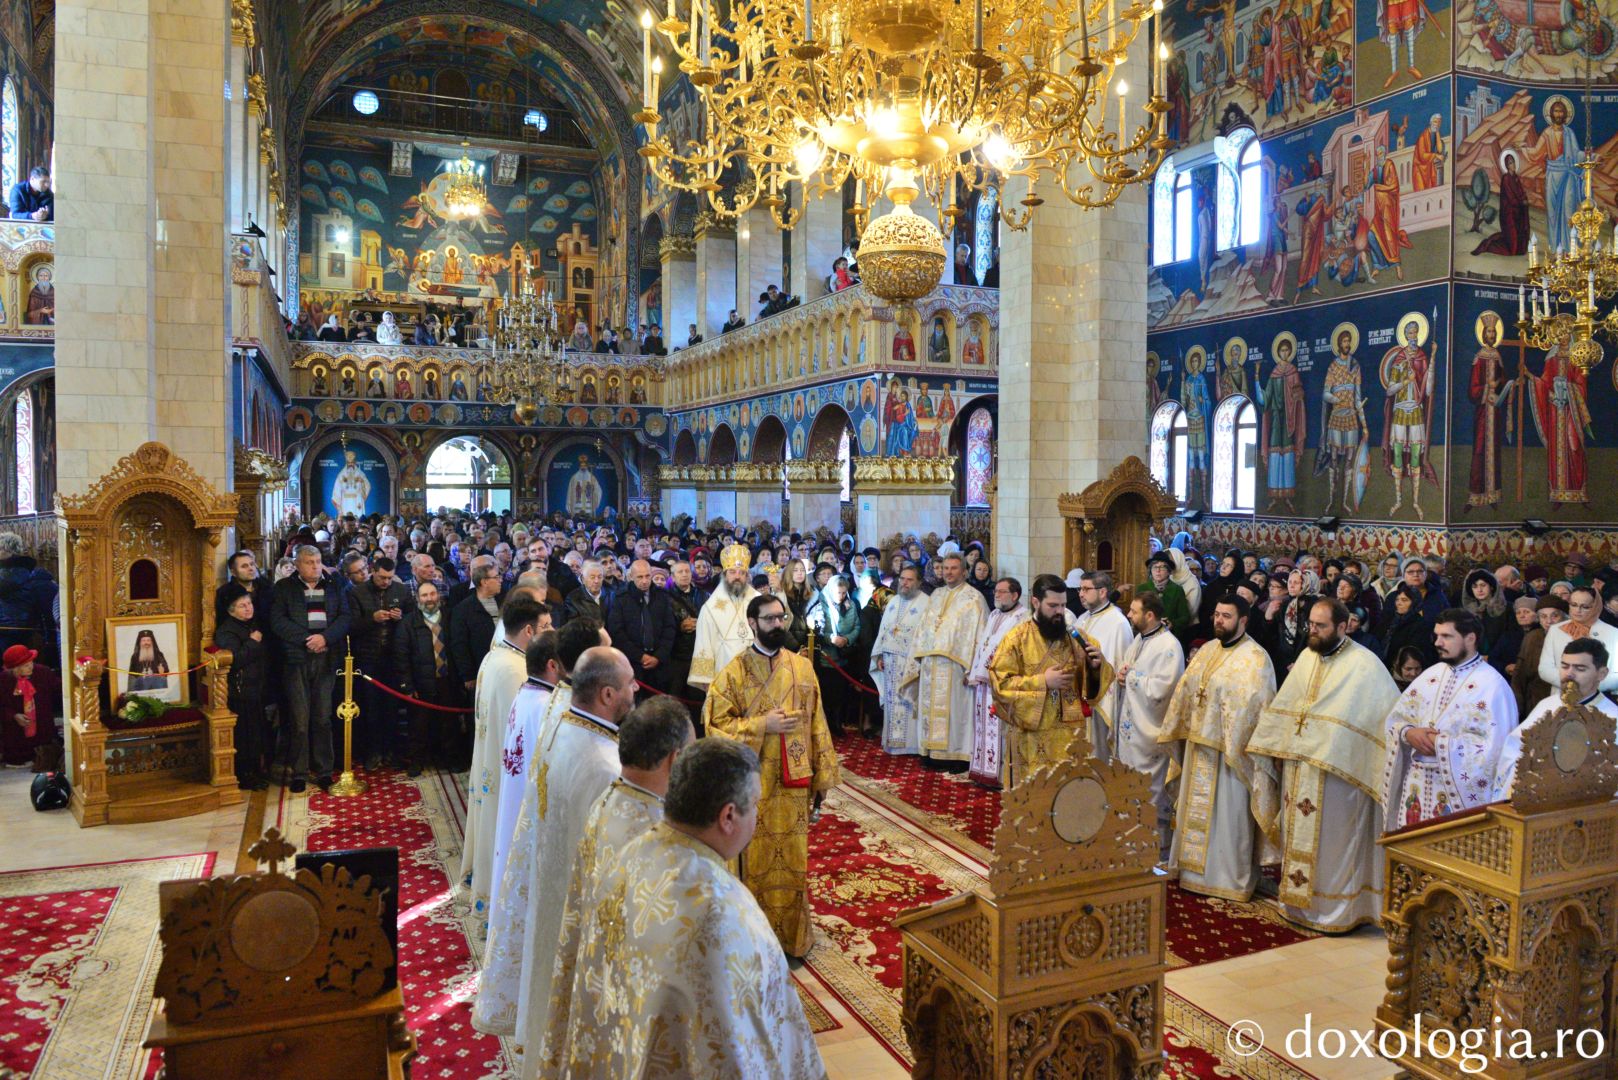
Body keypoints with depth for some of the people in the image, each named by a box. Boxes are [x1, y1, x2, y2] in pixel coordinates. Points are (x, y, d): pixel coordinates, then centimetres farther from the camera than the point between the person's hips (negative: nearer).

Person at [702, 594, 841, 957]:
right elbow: (715, 726, -8)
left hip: (794, 782, 3)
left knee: (793, 860, 12)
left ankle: (793, 935, 28)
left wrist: (821, 777, 4)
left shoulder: (802, 667, 2)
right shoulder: (733, 672, -7)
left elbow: (817, 725, 5)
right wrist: (763, 725, -18)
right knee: (756, 861, 8)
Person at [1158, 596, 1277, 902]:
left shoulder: (1255, 658, -14)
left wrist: (1236, 746, -22)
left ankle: (1231, 878, 17)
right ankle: (1195, 869, 30)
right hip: (1200, 744, 7)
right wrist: (1181, 731, 11)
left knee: (1228, 815, 4)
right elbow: (1185, 692, 13)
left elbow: (1254, 708, -19)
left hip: (1231, 749, -7)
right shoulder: (1207, 650, 9)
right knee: (1197, 810, 16)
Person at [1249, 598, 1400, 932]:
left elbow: (1391, 713, -11)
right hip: (1297, 765, 6)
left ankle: (1335, 910, 15)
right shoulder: (1307, 657, 9)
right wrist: (1278, 749, 13)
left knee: (1332, 839, 2)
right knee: (1300, 836, 14)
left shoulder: (1364, 664, -11)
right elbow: (1283, 707, 15)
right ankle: (1299, 900, 26)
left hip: (1336, 770, -6)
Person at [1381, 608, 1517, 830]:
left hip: (1460, 790, -5)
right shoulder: (1431, 674, 10)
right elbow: (1396, 719, 11)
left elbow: (1491, 746, -17)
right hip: (1417, 784, 5)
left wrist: (1440, 743, -15)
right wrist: (1409, 733, -10)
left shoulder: (1491, 684, -9)